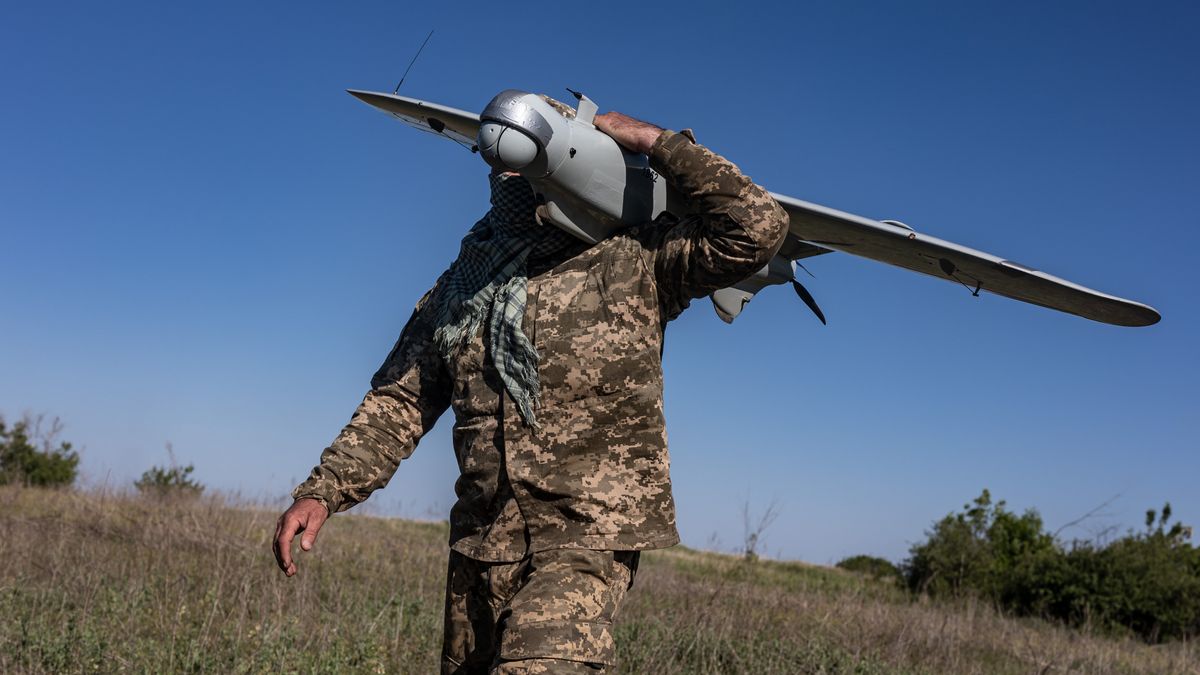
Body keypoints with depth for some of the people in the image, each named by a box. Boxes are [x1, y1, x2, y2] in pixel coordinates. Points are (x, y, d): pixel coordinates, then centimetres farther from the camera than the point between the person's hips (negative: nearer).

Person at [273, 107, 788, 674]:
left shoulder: (632, 265, -2)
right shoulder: (460, 287, 12)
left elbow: (757, 229, -13)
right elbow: (398, 402, 11)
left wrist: (653, 142, -9)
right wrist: (322, 491, -1)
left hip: (587, 539, -5)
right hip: (479, 544, 6)